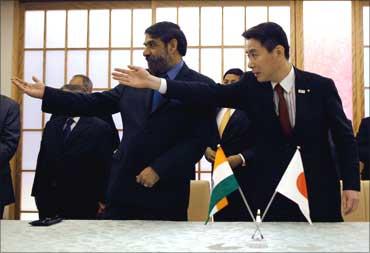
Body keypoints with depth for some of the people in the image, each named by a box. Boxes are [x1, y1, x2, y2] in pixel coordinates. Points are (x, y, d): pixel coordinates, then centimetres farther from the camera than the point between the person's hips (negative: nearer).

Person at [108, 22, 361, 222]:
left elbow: (345, 137, -1)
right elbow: (210, 94, -12)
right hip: (272, 192, 2)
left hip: (318, 192, -1)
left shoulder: (321, 86, -6)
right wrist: (152, 82, -21)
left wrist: (351, 184, -8)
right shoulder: (251, 86, -2)